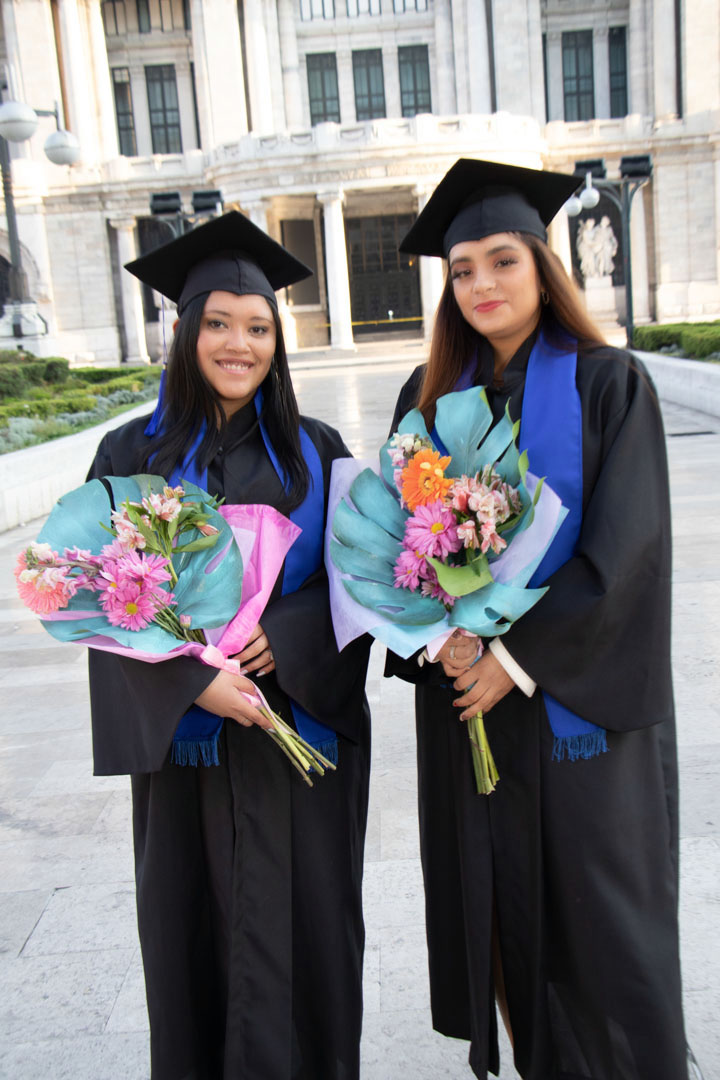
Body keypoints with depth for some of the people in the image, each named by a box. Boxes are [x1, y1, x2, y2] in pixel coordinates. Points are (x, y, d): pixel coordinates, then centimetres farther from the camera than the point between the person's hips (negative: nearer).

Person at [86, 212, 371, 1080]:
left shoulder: (316, 452, 4)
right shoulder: (132, 456, 0)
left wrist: (281, 636, -16)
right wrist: (197, 679, -17)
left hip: (306, 724, 1)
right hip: (187, 736, 0)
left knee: (308, 925, 10)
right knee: (198, 930, 10)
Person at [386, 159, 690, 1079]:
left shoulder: (607, 383, -6)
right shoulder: (430, 397, 7)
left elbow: (624, 546, -13)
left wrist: (516, 657, -15)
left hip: (576, 692, -3)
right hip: (466, 688, 4)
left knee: (599, 908, 8)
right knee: (500, 895, 14)